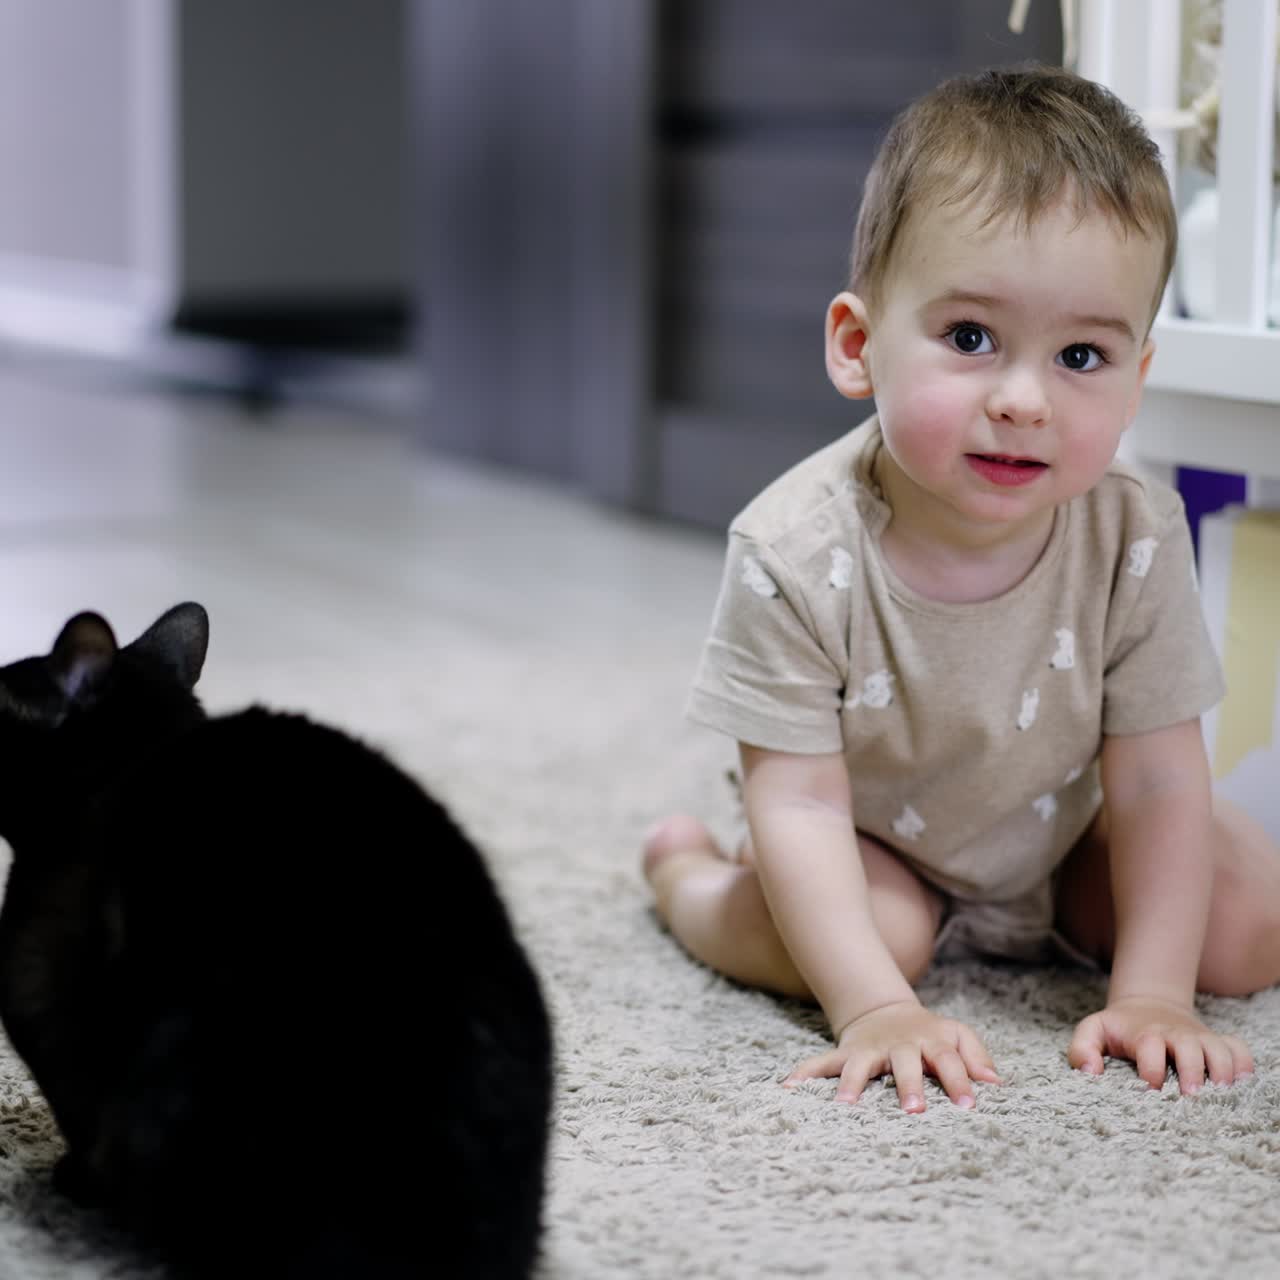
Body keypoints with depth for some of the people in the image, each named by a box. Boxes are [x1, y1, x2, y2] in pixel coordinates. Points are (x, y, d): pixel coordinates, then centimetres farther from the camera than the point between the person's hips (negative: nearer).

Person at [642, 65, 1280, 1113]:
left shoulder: (1136, 539, -26)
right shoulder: (796, 554, -33)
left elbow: (1157, 781, -19)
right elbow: (801, 800, -30)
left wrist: (1149, 995, -26)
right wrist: (875, 1008, -38)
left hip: (1059, 841, 4)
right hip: (870, 843, -3)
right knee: (875, 929, -32)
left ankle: (1047, 922, 23)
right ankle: (683, 867, 1)